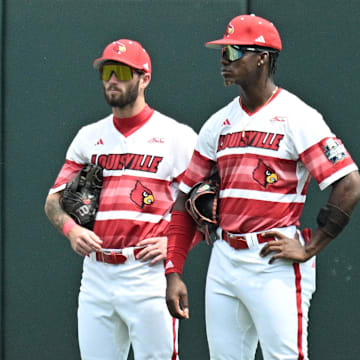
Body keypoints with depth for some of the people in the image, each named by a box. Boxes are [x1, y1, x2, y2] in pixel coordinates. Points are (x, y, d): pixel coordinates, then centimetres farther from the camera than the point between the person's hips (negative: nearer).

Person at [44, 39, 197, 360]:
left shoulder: (177, 136, 2)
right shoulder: (88, 137, 16)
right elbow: (55, 199, 17)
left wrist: (174, 241, -12)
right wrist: (71, 229, -3)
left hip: (149, 272, -5)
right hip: (96, 274, 5)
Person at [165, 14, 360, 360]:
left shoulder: (297, 117, -6)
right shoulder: (218, 124, 14)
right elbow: (186, 198, 15)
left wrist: (309, 249, -14)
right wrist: (173, 273, 7)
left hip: (276, 266, -7)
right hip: (224, 261, 7)